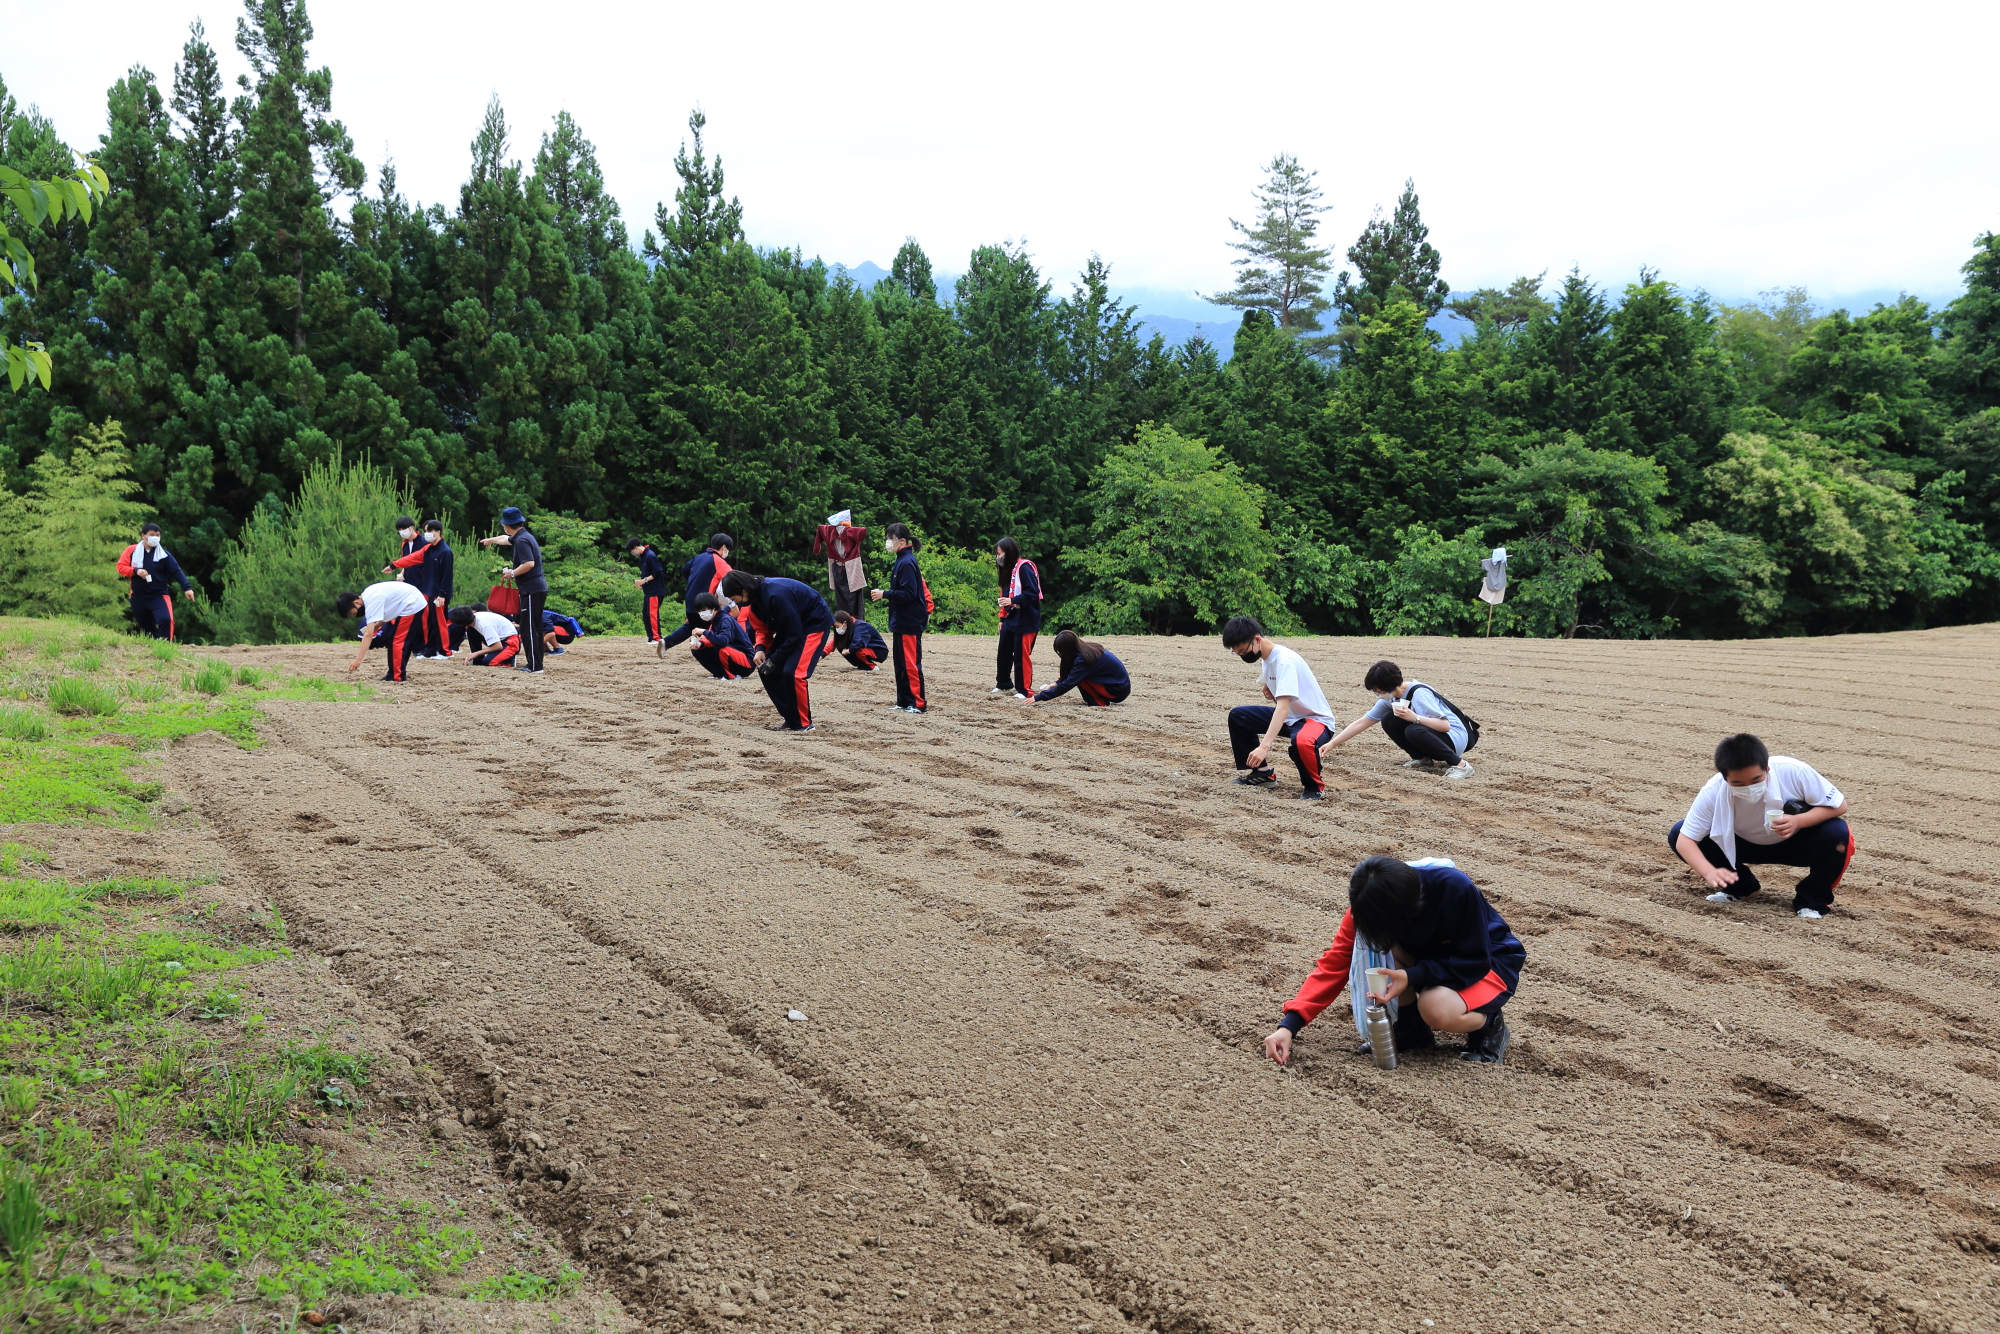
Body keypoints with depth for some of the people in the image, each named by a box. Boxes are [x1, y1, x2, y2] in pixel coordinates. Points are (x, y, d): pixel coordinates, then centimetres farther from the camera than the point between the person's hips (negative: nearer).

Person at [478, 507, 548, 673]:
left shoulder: (522, 540, -15)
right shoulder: (522, 536, 15)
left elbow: (529, 563, -27)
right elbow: (506, 539, 38)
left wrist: (512, 573, -13)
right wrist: (491, 540, 56)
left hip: (532, 590, -10)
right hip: (538, 589, 10)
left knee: (529, 628, -8)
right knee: (533, 627, 14)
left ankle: (534, 665, -9)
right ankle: (534, 662, 19)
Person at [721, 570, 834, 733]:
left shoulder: (776, 594, -33)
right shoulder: (755, 597, -6)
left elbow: (795, 634, -28)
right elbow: (763, 628, 7)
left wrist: (774, 660, -20)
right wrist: (760, 649, -13)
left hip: (816, 622, -9)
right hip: (790, 627, 10)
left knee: (792, 672, -22)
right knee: (766, 669, 2)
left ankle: (803, 724, -6)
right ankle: (790, 718, 11)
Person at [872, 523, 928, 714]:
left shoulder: (906, 563, -16)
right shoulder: (901, 561, 14)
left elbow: (908, 593, -22)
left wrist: (885, 594, -16)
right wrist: (887, 595, 9)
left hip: (910, 623, -10)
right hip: (902, 621, 10)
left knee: (910, 663, -6)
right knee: (900, 662, 13)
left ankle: (917, 703, -1)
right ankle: (904, 701, 19)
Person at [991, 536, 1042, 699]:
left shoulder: (1024, 567, -13)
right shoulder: (1007, 570, 16)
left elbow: (1033, 593, -20)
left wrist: (1013, 601, -26)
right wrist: (1002, 618, 19)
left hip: (1025, 620, -9)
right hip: (1011, 619, 9)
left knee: (1022, 656, -5)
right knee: (1004, 653, 13)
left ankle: (1024, 690, 3)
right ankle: (1003, 685, 27)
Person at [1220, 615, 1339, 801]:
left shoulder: (1285, 660, -27)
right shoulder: (1266, 657, 0)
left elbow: (1283, 707, -38)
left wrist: (1264, 746, -46)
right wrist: (1269, 689, -4)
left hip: (1316, 719, -9)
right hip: (1289, 716, 9)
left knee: (1301, 741, -42)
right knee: (1237, 716, 3)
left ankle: (1314, 785, -12)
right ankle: (1262, 772, 14)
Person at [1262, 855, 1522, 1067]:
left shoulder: (1456, 889, -34)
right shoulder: (1370, 903, -21)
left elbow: (1474, 962, -24)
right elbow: (1335, 963, -21)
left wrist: (1411, 977, -37)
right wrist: (1289, 1025, -31)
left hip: (1489, 963, -5)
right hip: (1429, 957, 5)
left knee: (1438, 1009, -36)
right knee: (1376, 939, -26)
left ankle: (1490, 1024, -2)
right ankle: (1408, 1029, -7)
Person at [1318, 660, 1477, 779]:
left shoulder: (1419, 694, -26)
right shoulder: (1390, 699, -2)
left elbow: (1445, 725, -30)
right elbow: (1360, 723, 1)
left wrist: (1415, 717, -40)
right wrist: (1331, 745, -2)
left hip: (1456, 737, -8)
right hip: (1431, 732, 8)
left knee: (1414, 731, -35)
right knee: (1389, 721, -3)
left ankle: (1459, 764, -22)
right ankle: (1425, 759, 3)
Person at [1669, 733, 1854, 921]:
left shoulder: (1794, 771, -33)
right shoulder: (1713, 792, -29)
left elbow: (1839, 805, -19)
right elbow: (1685, 840, -25)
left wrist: (1798, 821, -38)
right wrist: (1709, 872, -44)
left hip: (1795, 843, -1)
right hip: (1744, 845, 1)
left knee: (1836, 833, -33)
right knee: (1677, 833, -19)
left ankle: (1812, 899, -6)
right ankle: (1740, 886, 4)